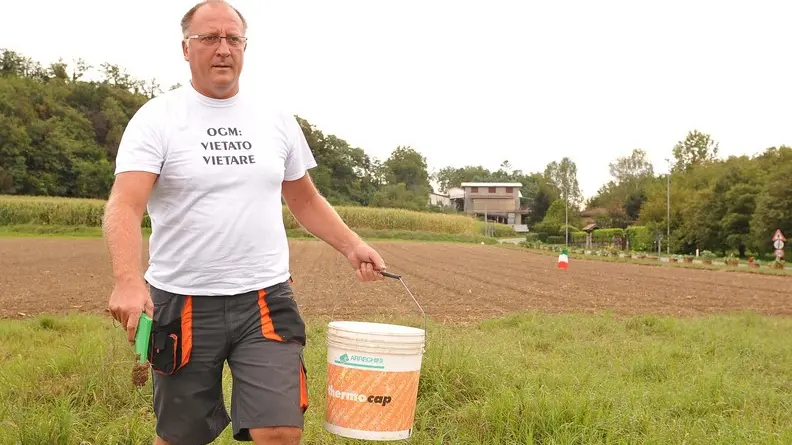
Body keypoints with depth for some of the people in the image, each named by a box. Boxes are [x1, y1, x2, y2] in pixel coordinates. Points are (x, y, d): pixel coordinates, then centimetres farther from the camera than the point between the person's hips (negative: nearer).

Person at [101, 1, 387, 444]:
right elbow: (125, 207, -16)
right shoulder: (157, 119, -4)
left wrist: (352, 245, 3)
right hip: (182, 304, -1)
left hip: (266, 300, 2)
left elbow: (305, 200, 18)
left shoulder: (277, 120, 8)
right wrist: (129, 281, -33)